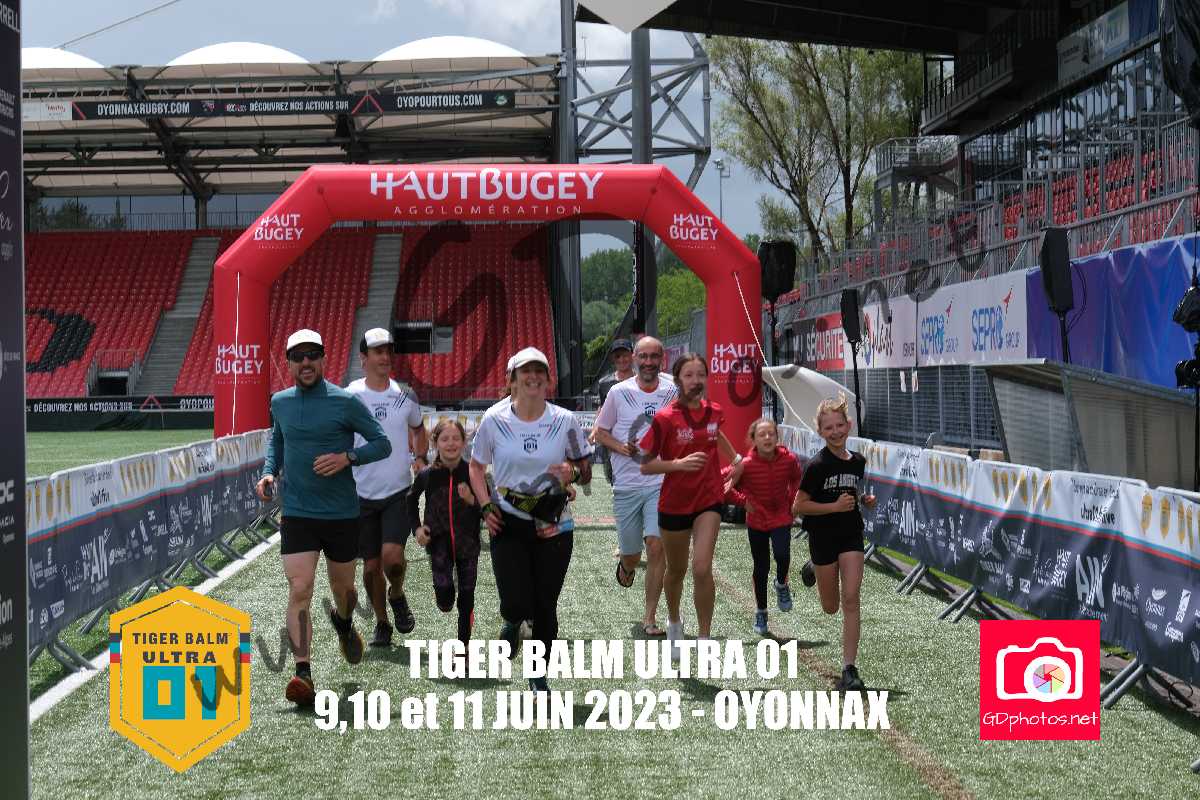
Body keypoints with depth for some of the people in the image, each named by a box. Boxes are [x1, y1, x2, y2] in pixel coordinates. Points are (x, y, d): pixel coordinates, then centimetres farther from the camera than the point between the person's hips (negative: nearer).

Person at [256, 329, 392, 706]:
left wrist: (347, 456, -19)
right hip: (296, 514, 1)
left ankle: (343, 621, 52)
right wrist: (269, 472, 6)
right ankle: (303, 675, -15)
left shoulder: (345, 402, -8)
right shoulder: (279, 402, 5)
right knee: (299, 590, -12)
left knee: (342, 587, 16)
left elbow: (383, 444, -3)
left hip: (342, 514, -1)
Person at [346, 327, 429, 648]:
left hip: (399, 492, 0)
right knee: (371, 565, 5)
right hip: (362, 493, 0)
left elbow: (419, 430, 22)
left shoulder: (405, 395, 3)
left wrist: (419, 457, 8)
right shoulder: (349, 396, -4)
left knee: (392, 556, -18)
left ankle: (397, 595, 15)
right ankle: (382, 624, 25)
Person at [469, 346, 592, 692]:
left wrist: (573, 473, -16)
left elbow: (586, 471, 7)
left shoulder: (564, 421, -2)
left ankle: (538, 675, 26)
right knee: (517, 604, -13)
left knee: (545, 607, 5)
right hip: (508, 522, -1)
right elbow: (476, 466, 10)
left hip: (553, 525, 1)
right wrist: (486, 506, -3)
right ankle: (512, 623, 26)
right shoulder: (494, 420, -3)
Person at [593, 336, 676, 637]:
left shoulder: (673, 392, 2)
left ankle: (650, 617, -3)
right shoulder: (619, 392, 0)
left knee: (657, 547, -14)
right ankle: (625, 563, 47)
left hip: (661, 483, 0)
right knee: (631, 555, 7)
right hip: (626, 485, 0)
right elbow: (600, 432, 7)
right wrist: (622, 447, -10)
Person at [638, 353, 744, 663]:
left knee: (702, 568, -16)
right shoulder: (664, 418, -16)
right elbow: (644, 465, -15)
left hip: (709, 500, 2)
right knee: (676, 571, 16)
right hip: (674, 503, -1)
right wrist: (679, 463, -28)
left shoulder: (713, 411, -2)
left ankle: (705, 638, -6)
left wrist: (736, 458, 30)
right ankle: (674, 621, 45)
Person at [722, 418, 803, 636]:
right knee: (761, 568, 9)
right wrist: (742, 501, -11)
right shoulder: (747, 464, -20)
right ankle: (761, 612, 28)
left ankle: (782, 585, 9)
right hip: (756, 520, 0)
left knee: (782, 554, -25)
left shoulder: (788, 459, -13)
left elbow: (796, 479, 10)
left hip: (781, 517, 0)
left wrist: (792, 500, 1)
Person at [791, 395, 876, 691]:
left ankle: (849, 669, -6)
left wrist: (866, 500, 0)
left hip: (851, 535, 3)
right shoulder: (818, 465, -14)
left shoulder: (858, 462, 2)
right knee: (831, 607, 10)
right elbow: (798, 507, -13)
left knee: (850, 599, -9)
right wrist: (835, 506, -20)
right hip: (823, 537, -3)